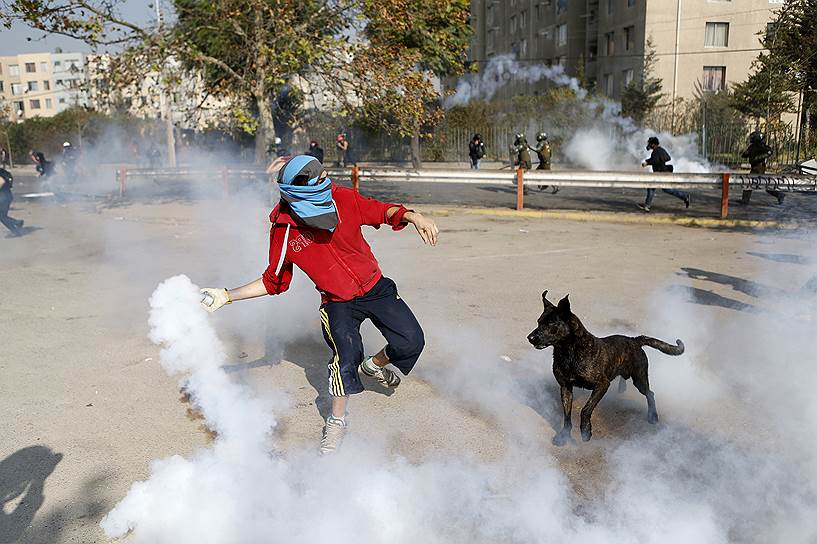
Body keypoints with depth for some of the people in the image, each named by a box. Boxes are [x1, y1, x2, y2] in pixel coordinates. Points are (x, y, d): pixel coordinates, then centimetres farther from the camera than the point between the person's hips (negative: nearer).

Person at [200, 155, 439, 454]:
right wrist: (227, 295, -5)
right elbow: (273, 281, -1)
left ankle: (375, 365, 31)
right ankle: (337, 421, 5)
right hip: (338, 303, -2)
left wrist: (413, 217, -20)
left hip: (376, 287, 3)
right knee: (347, 355, -22)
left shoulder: (343, 199, -15)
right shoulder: (283, 233, -15)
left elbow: (381, 211, -1)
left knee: (411, 342, -4)